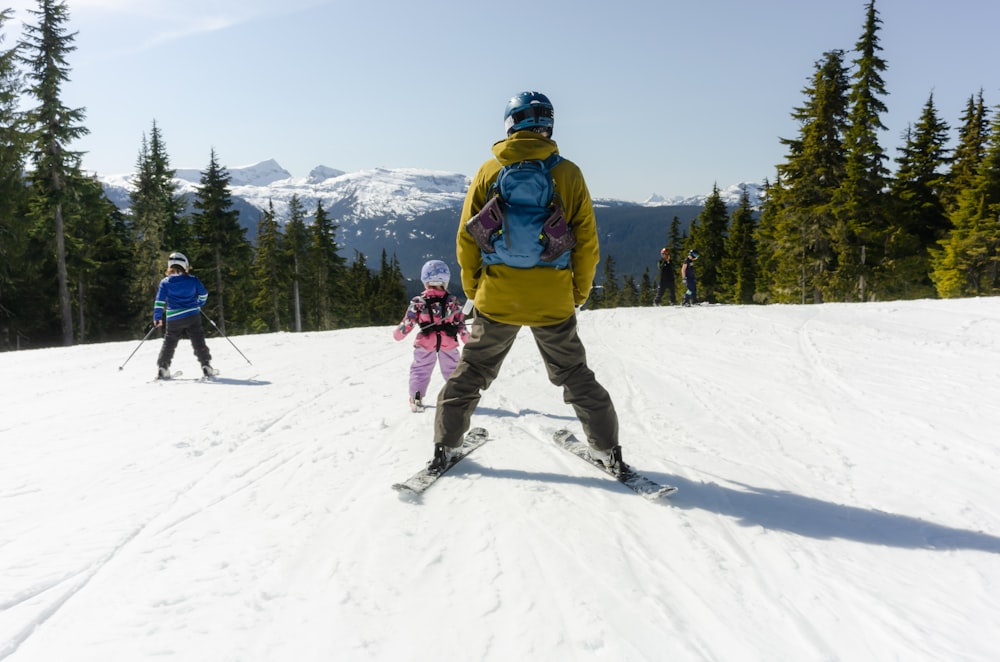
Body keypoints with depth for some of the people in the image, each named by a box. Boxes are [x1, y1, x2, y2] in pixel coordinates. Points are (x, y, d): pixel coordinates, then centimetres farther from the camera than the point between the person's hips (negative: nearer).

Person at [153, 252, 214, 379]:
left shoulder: (165, 282, 0)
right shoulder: (193, 280, 0)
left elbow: (159, 301, -3)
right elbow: (203, 294, 9)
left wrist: (157, 318, 5)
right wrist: (199, 304, 28)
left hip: (173, 319, 1)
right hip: (192, 317, 0)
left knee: (169, 343, 13)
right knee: (198, 342, 6)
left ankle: (162, 368, 8)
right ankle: (206, 366, 0)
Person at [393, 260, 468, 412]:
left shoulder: (418, 302, -7)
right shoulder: (452, 301, -2)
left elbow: (408, 322, -4)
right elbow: (460, 322, 2)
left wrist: (398, 333, 14)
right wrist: (465, 336, 18)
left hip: (425, 344, -1)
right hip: (449, 343, 1)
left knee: (420, 370, 12)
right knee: (452, 370, 18)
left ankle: (416, 398, 3)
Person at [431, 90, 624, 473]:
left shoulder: (489, 170, -2)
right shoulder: (568, 173, -4)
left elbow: (466, 240, 0)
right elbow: (587, 244, -1)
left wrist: (472, 290, 13)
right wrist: (579, 293, 12)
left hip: (496, 299, 0)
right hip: (553, 302, 0)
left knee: (472, 372, 17)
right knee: (574, 375, 17)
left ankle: (444, 446, 21)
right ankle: (608, 449, 21)